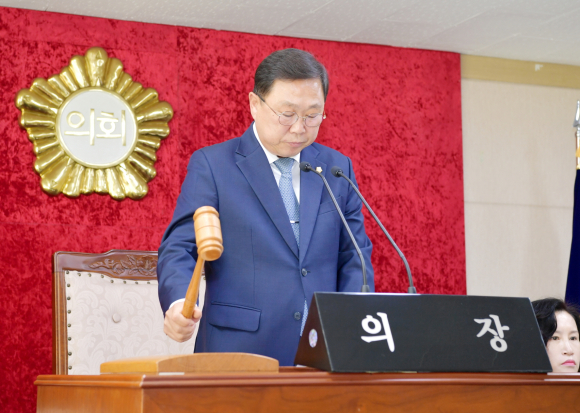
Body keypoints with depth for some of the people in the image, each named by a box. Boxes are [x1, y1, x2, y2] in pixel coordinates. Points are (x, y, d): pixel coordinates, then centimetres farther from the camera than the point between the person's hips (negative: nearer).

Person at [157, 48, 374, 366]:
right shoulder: (211, 165, 1)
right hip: (239, 354, -3)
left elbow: (354, 255, 14)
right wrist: (179, 304, -24)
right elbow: (179, 248, -3)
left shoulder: (337, 168, 13)